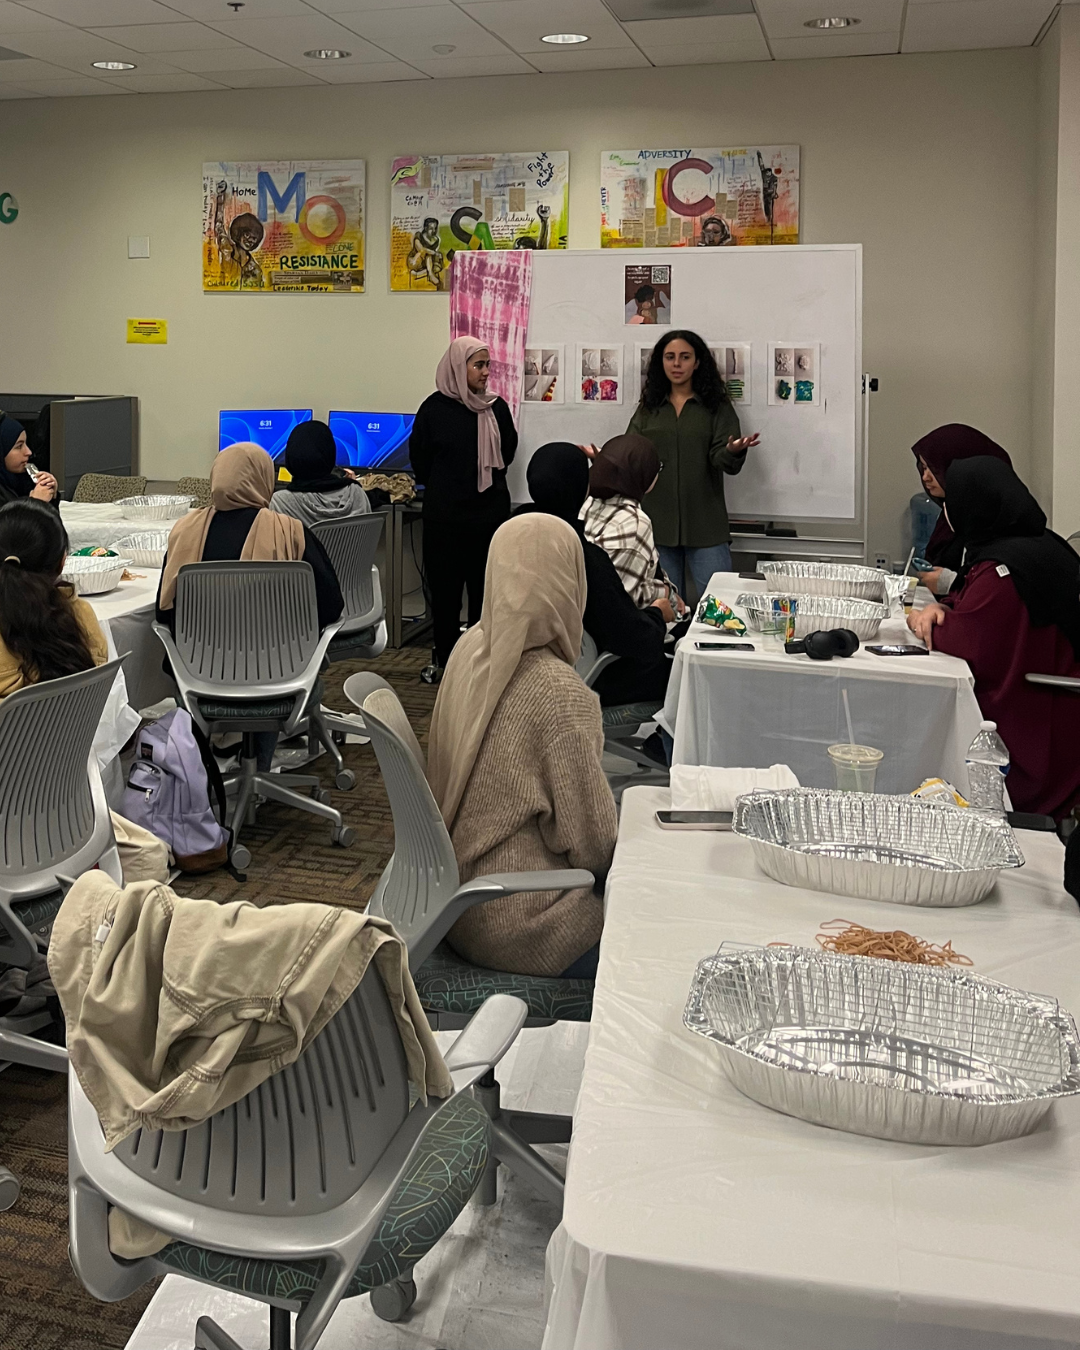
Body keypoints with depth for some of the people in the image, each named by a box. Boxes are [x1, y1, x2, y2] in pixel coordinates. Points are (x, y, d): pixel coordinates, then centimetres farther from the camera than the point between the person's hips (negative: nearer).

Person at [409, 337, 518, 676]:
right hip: (445, 515, -2)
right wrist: (443, 490, 10)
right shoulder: (435, 408, -6)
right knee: (445, 588, 5)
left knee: (485, 588, 6)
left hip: (491, 513, 2)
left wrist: (487, 482, 12)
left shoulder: (496, 408, 2)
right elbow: (420, 460, 3)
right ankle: (444, 657, 17)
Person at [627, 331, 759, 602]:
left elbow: (724, 461, -6)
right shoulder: (649, 408, 12)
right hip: (658, 525, 2)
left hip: (705, 527, -2)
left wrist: (733, 452, -30)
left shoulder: (716, 406, 4)